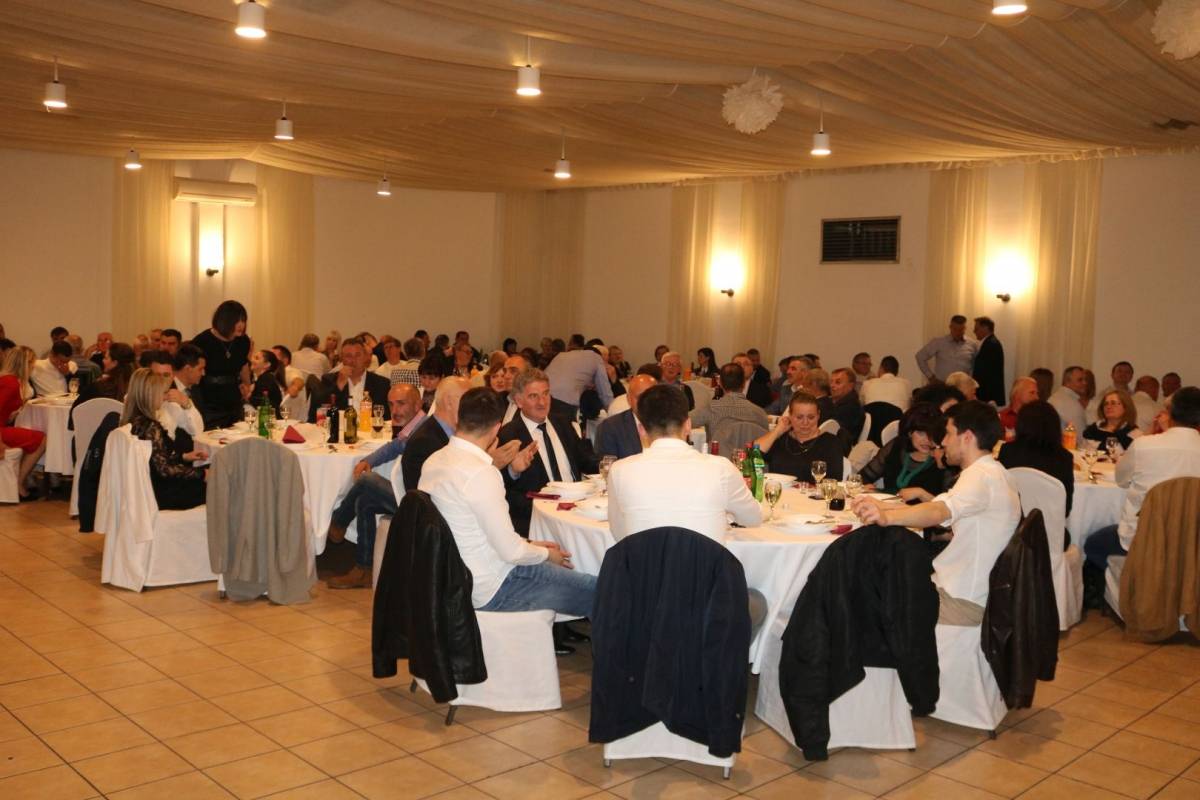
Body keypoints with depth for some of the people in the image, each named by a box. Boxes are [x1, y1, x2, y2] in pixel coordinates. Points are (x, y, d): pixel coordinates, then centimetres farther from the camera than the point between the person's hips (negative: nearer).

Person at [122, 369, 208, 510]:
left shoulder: (133, 421, 5)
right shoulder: (150, 427, -23)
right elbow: (165, 469, -22)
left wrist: (183, 456, 19)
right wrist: (201, 473, -14)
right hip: (156, 495, -9)